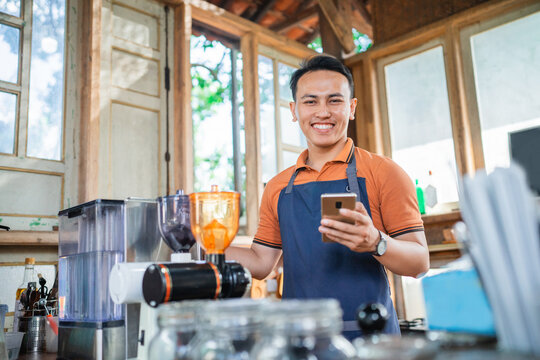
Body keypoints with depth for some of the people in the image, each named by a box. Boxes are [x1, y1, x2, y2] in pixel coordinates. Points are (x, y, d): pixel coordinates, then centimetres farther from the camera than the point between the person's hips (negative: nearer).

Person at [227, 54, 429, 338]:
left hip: (368, 335, -3)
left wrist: (376, 243, -25)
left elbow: (420, 262, -6)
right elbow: (261, 263, 13)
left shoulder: (383, 172, -4)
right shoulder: (277, 187, 8)